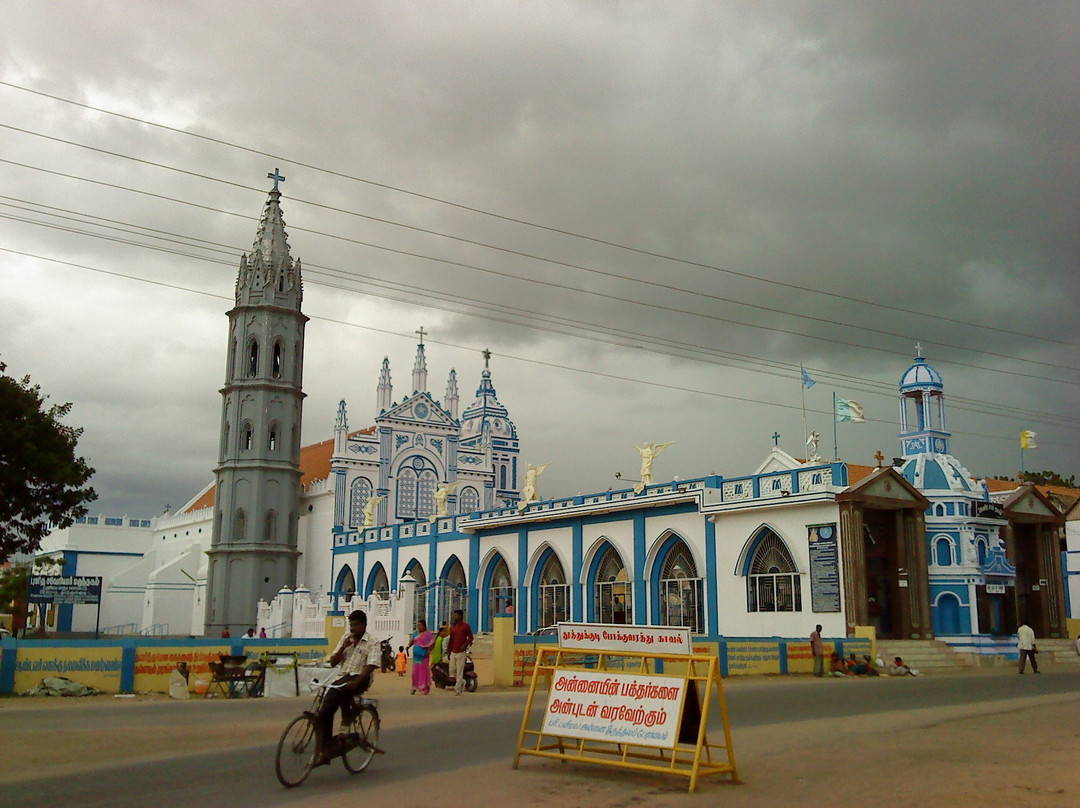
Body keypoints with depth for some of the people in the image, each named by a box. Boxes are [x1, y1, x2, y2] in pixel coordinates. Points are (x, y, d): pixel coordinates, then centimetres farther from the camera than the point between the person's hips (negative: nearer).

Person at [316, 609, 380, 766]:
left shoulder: (372, 643, -3)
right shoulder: (345, 638, 13)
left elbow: (370, 666, -16)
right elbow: (333, 662, 12)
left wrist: (356, 681, -30)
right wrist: (344, 647, -5)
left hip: (360, 678, -5)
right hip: (342, 677, 5)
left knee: (343, 688, -38)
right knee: (324, 711, -9)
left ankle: (346, 723, -21)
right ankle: (325, 752, 0)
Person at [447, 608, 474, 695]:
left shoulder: (466, 626, -4)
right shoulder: (452, 626, 12)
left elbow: (471, 637, 0)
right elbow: (451, 639, 16)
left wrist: (465, 645, -16)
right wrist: (449, 652, 15)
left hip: (461, 652, -6)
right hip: (453, 652, 6)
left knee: (459, 672, -4)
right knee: (452, 671, 4)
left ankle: (457, 689, 3)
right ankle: (462, 682, 27)